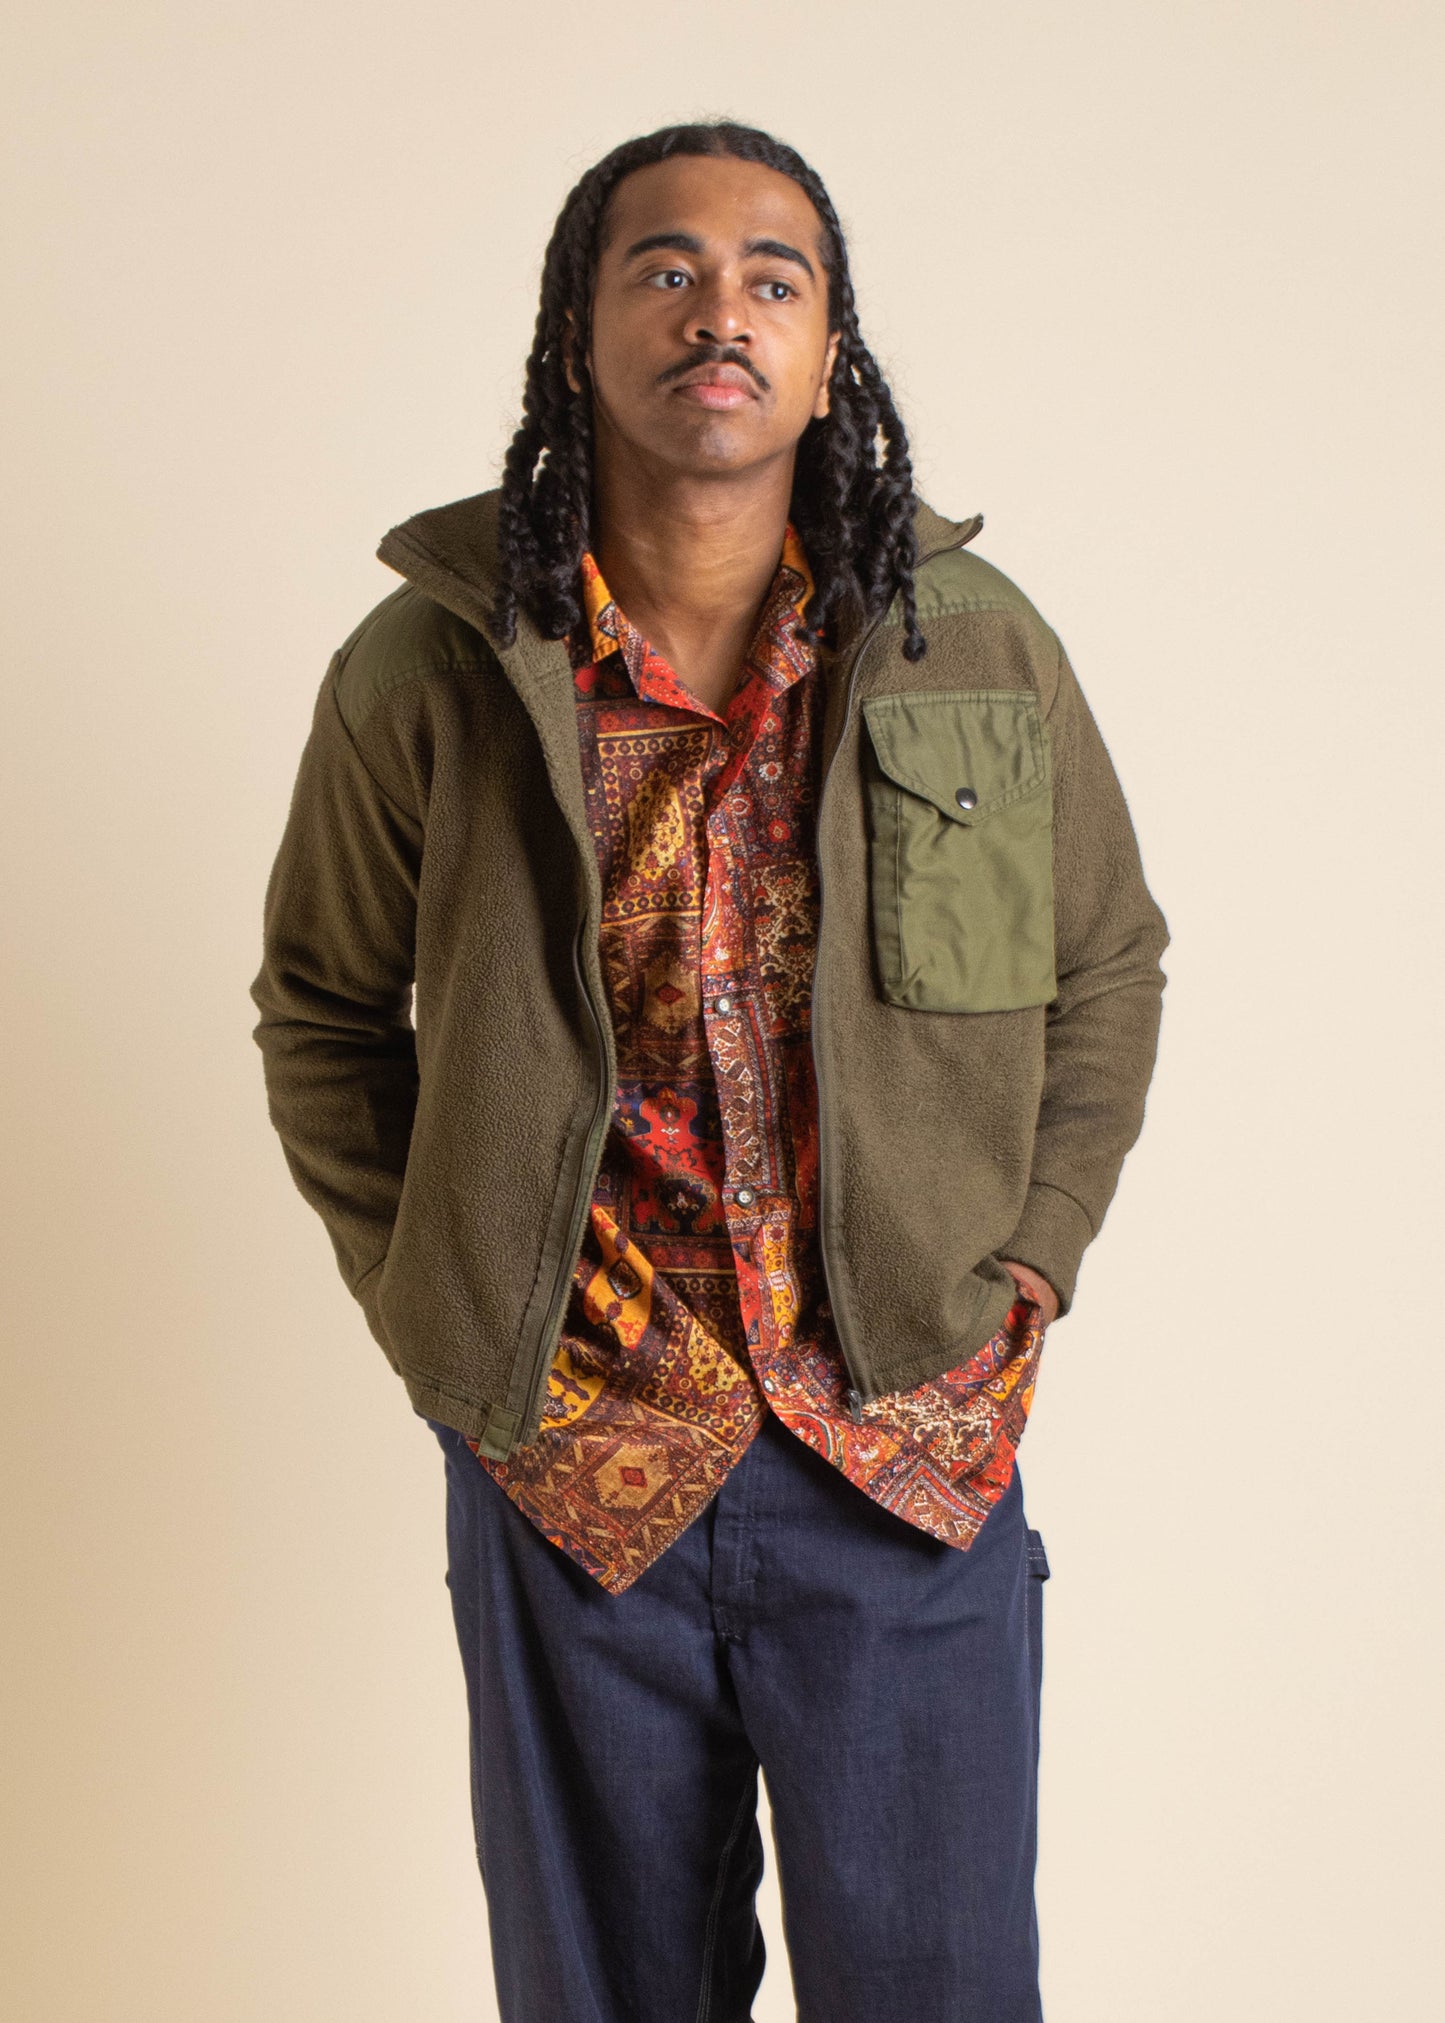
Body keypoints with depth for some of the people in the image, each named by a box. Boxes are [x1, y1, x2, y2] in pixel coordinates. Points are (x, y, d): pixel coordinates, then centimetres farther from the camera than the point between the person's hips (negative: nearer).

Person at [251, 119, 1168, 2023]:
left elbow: (1107, 961, 11)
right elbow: (324, 1006, 9)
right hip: (569, 1456, 0)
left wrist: (1025, 1270, 4)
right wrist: (421, 1305, 2)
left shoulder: (980, 649, -3)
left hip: (914, 1450, 1)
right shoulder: (428, 668, -5)